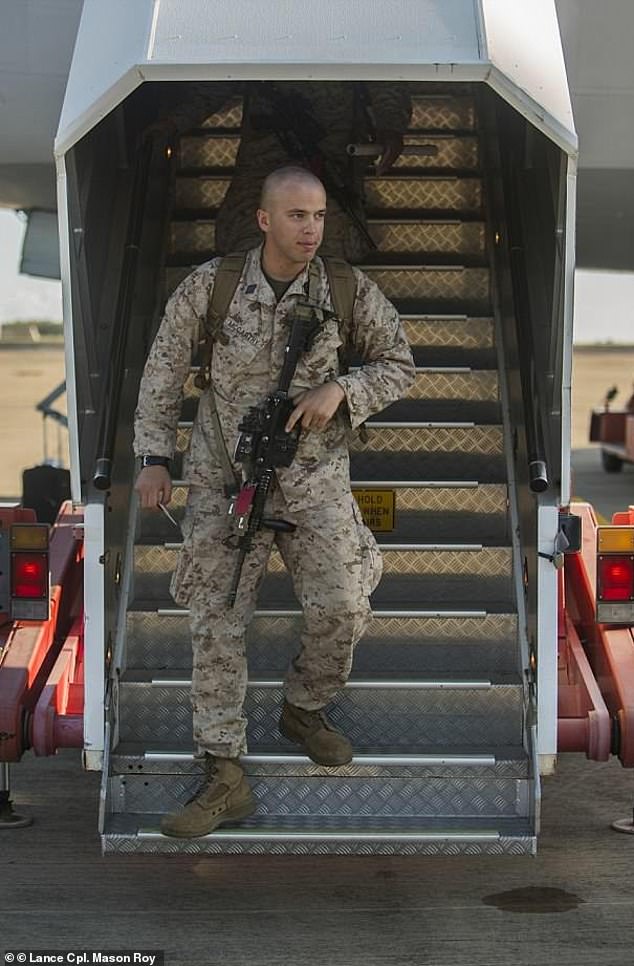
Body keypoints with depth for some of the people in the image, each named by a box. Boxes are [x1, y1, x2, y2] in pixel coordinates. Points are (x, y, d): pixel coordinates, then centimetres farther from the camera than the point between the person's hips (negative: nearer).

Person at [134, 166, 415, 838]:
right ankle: (224, 776, 4)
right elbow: (164, 369, 4)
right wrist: (154, 458, 0)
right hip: (223, 478, 0)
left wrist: (340, 388, -13)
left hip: (315, 476, 1)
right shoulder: (209, 286, -7)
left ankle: (304, 710, 23)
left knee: (340, 609, -9)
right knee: (217, 622, -3)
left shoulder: (347, 288, -6)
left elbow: (398, 364, 6)